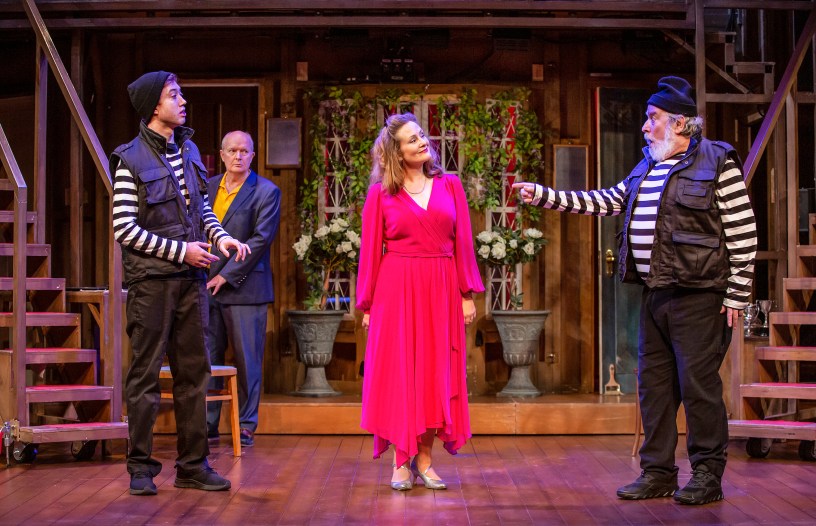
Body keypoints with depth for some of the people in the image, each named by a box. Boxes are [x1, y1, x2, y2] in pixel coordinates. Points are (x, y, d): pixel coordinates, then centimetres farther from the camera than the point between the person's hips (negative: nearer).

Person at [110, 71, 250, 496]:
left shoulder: (189, 150, 12)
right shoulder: (131, 159, -8)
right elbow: (124, 228, -11)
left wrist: (220, 237, -1)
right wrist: (180, 250, -14)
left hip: (191, 278, 6)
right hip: (151, 279, -6)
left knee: (193, 371, 9)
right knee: (146, 373, 0)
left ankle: (193, 464, 17)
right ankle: (141, 466, 10)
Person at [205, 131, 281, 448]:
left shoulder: (266, 192, -3)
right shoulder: (208, 187, 13)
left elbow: (261, 238, -10)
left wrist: (227, 275, -13)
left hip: (244, 288, -4)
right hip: (208, 287, 4)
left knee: (247, 360, 1)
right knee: (207, 358, 7)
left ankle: (246, 425, 10)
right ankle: (208, 422, 15)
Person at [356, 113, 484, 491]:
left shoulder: (449, 186, 7)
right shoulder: (380, 193, 2)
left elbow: (463, 243, 5)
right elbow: (370, 251, 2)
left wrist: (468, 294, -1)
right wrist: (367, 304, -2)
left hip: (440, 290, 2)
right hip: (397, 290, -2)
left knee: (435, 373, 4)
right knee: (398, 373, 0)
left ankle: (424, 460, 12)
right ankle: (401, 462, 8)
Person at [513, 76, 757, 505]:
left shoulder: (718, 163, -8)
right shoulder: (647, 168, 15)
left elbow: (743, 233, -10)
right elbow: (607, 202, 20)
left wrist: (736, 295, -12)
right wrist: (545, 196, 15)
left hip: (698, 296, -8)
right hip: (654, 295, 8)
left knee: (698, 385, -3)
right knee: (654, 385, 11)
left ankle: (707, 476, 8)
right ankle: (657, 473, 20)